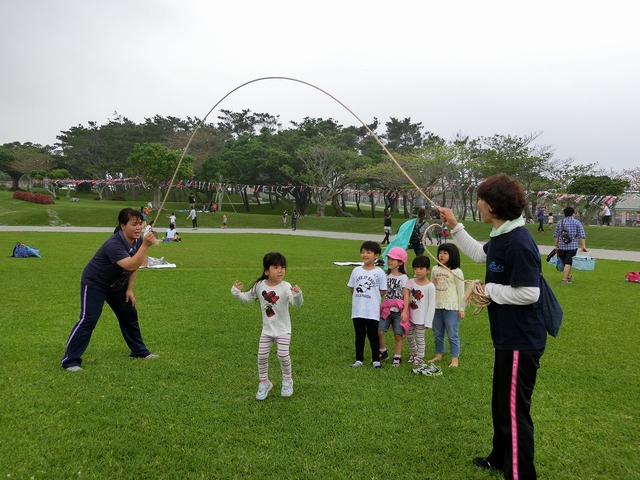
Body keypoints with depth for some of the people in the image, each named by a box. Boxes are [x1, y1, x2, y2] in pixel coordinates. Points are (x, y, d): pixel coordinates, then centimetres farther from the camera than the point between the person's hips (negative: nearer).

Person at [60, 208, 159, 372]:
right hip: (94, 284, -8)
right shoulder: (114, 244, -34)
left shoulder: (137, 241, -10)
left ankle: (139, 351, 24)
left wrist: (129, 289, 2)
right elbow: (130, 266, -47)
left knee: (130, 314, 10)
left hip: (116, 285, 8)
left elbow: (134, 266, 5)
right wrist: (145, 245, -55)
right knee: (88, 320, -15)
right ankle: (70, 360, -6)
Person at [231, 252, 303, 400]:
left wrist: (298, 294, -54)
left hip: (283, 329, -3)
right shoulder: (259, 285, -9)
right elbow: (247, 298, 5)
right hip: (267, 329, 4)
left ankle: (287, 381, 21)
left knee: (283, 355, -7)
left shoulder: (286, 287, -21)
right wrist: (236, 292, -12)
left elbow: (297, 304, -33)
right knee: (262, 356, 6)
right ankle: (264, 383, 28)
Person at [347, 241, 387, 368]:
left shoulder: (379, 272, -7)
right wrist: (360, 296, 1)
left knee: (373, 336, 6)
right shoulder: (356, 270, 3)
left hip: (372, 311, -3)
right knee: (359, 336, 13)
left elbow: (383, 291, -3)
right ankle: (359, 359, 23)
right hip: (357, 311, 4)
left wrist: (370, 296, -1)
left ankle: (376, 360, 19)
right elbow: (351, 288, 11)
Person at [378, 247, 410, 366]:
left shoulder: (403, 278, -7)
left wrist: (405, 311, -17)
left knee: (398, 335, 0)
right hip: (386, 309, 4)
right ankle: (383, 352, 20)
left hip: (399, 311, -4)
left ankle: (397, 357, 15)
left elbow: (406, 296, -10)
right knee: (379, 331, -1)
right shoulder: (386, 276, 7)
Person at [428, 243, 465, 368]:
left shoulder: (456, 272, -7)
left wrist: (461, 308, -5)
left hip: (451, 308, -5)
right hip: (436, 307, 5)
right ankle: (438, 355, 29)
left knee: (452, 334, 1)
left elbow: (461, 291, -5)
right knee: (437, 334, 15)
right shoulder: (435, 270, 6)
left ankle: (455, 359, 11)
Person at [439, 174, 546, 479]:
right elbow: (480, 254, 25)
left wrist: (489, 290, -16)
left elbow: (529, 293, -29)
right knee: (500, 404, 24)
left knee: (514, 411, 1)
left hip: (521, 342, -11)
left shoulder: (518, 242, -26)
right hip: (508, 337, 11)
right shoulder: (501, 237, 5)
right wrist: (455, 226, 22)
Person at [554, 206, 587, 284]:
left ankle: (569, 276, 32)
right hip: (572, 246, -3)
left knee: (565, 262, 16)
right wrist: (584, 246, -6)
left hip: (562, 246, 3)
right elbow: (582, 235, -8)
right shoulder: (577, 223, -3)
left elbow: (556, 235, 6)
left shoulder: (559, 222, 6)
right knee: (568, 263, -3)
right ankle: (564, 279, -6)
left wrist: (556, 245, 13)